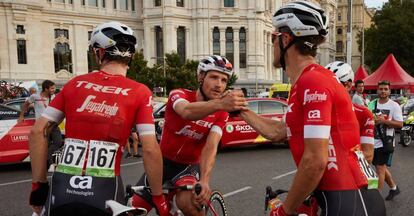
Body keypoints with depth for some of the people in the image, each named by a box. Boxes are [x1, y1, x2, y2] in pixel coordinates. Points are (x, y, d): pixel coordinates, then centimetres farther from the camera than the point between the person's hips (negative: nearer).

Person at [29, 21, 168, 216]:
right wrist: (158, 197, 2)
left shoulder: (75, 83, 5)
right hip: (105, 192, -2)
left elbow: (37, 131, 3)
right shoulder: (139, 92, -4)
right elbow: (150, 149, -10)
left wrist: (39, 184, 11)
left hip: (62, 190, 3)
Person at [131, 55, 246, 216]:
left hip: (189, 166, 0)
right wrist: (219, 104, -62)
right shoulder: (179, 94, -17)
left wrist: (204, 181, -43)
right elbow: (187, 111, -42)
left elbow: (211, 147, -24)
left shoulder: (221, 114, -11)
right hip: (163, 162, 1)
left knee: (187, 202, -31)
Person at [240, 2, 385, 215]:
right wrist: (240, 109, 26)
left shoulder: (313, 81, -18)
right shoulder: (306, 84, 13)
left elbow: (315, 161, -22)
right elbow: (276, 132, 19)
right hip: (337, 197, 9)